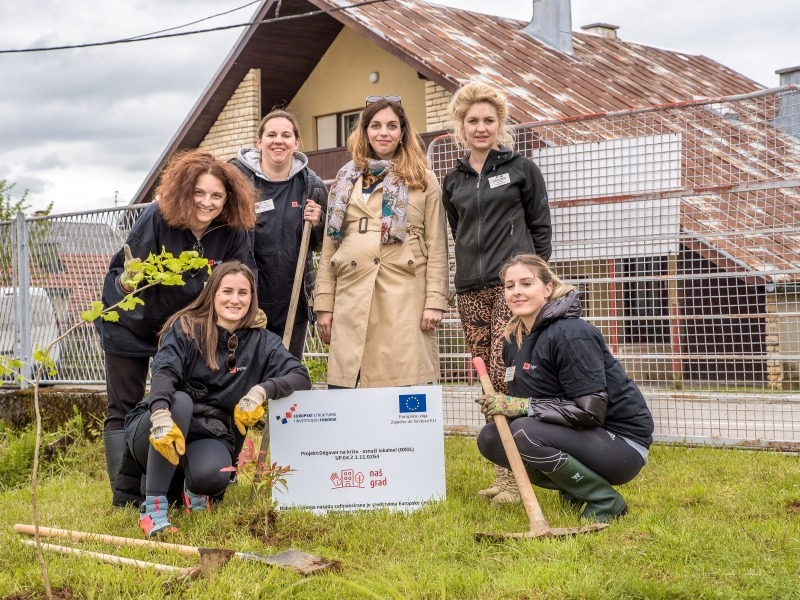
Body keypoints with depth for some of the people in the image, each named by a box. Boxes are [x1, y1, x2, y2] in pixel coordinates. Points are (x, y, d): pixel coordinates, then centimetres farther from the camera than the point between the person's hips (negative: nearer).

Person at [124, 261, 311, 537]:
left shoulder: (261, 342, 3)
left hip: (210, 436, 1)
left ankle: (193, 487, 8)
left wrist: (262, 390, -28)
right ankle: (153, 505, -28)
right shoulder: (185, 328, -5)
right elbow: (164, 373, -22)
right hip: (160, 431, -1)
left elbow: (301, 378, -9)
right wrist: (161, 414, -43)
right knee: (179, 400, -34)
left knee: (213, 477, -33)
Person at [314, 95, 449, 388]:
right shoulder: (346, 180, 18)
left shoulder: (424, 181, 10)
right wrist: (324, 304, 6)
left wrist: (435, 301, -6)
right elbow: (330, 245, 14)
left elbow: (436, 246, 4)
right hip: (352, 296, 3)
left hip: (405, 297, -3)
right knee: (342, 391, 0)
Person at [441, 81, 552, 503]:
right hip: (472, 291, 4)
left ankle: (513, 476, -8)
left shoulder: (521, 168, 4)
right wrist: (472, 269, 14)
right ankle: (501, 472, 11)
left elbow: (540, 226, 5)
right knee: (488, 382, 4)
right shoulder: (453, 180, 15)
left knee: (505, 378, -13)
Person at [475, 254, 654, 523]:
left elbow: (590, 411, -26)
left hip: (622, 443, -8)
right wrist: (500, 405, -11)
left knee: (525, 433, -28)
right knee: (490, 438, -2)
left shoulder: (570, 335, -21)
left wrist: (519, 406, -24)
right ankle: (573, 490, 9)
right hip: (580, 437, 8)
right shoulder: (514, 340, 5)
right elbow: (521, 398, 13)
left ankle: (606, 503, -10)